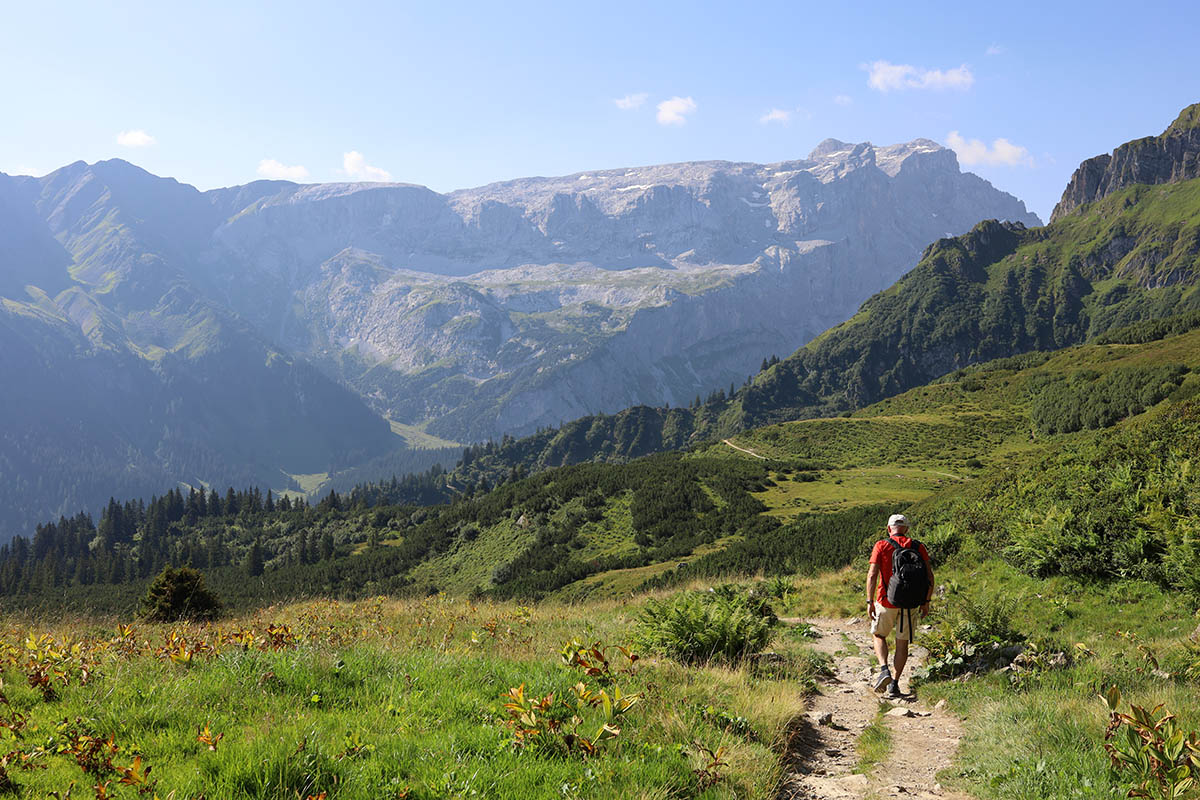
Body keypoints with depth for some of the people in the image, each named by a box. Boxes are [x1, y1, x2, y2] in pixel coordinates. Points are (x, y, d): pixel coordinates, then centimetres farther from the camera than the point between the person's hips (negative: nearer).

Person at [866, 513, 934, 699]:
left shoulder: (881, 546, -5)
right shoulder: (918, 547, 2)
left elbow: (872, 575, -13)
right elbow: (929, 576, -1)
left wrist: (870, 602, -9)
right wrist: (926, 602, 7)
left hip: (886, 601, -2)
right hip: (910, 604, 2)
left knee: (879, 635, 19)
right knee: (902, 642, 13)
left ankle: (884, 670, -4)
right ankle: (894, 684, 11)